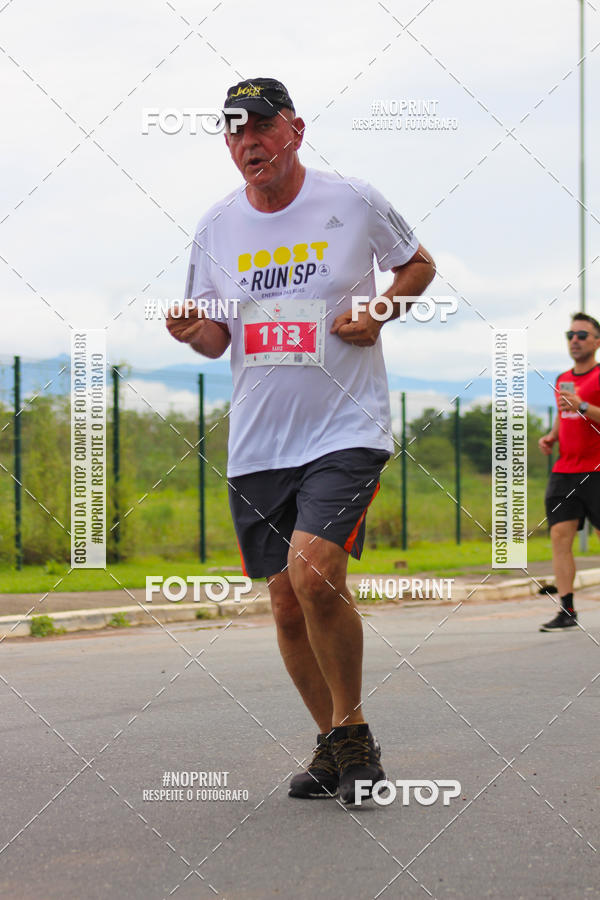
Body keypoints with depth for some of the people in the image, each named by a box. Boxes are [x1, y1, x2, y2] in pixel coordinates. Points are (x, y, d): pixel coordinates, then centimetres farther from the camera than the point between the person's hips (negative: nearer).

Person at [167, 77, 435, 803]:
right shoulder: (216, 227, 6)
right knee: (288, 605, 6)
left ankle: (353, 732, -3)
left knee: (314, 573, -23)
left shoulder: (354, 203, -3)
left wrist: (380, 311, -7)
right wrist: (193, 332, -10)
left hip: (346, 428, -4)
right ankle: (333, 744, 25)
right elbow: (216, 338, 14)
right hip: (256, 444, 4)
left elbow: (418, 264, 13)